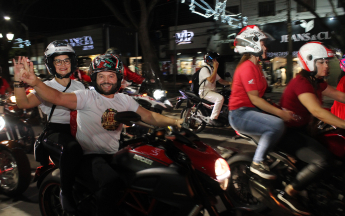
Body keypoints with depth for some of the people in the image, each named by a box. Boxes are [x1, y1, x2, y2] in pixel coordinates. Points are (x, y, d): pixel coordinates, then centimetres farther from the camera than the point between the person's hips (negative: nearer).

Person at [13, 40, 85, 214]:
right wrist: (19, 78, -24)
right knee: (73, 148, -36)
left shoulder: (79, 86, 19)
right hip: (56, 130, -4)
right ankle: (66, 193, -17)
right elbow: (23, 103, -11)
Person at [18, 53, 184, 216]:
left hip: (114, 155, 5)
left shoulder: (125, 100, 9)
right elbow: (57, 97, -19)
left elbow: (149, 116, 8)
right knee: (111, 180, -33)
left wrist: (175, 122, -5)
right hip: (90, 155, -5)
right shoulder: (87, 97, -6)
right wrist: (35, 83, -37)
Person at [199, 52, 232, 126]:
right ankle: (212, 119, -28)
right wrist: (215, 68, -18)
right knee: (220, 98, -32)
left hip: (212, 91, 10)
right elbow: (211, 80, -24)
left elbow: (220, 80, 15)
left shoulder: (212, 70, 20)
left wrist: (229, 83, -2)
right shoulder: (204, 69, -10)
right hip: (205, 92, -10)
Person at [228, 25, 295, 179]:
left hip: (252, 110, 10)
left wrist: (280, 110, 3)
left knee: (285, 121, 3)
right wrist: (279, 112, -23)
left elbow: (259, 96, 12)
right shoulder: (247, 67, -14)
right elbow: (254, 98, -19)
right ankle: (257, 163, -15)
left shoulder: (256, 66, 17)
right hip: (240, 114, -10)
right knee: (277, 125, -28)